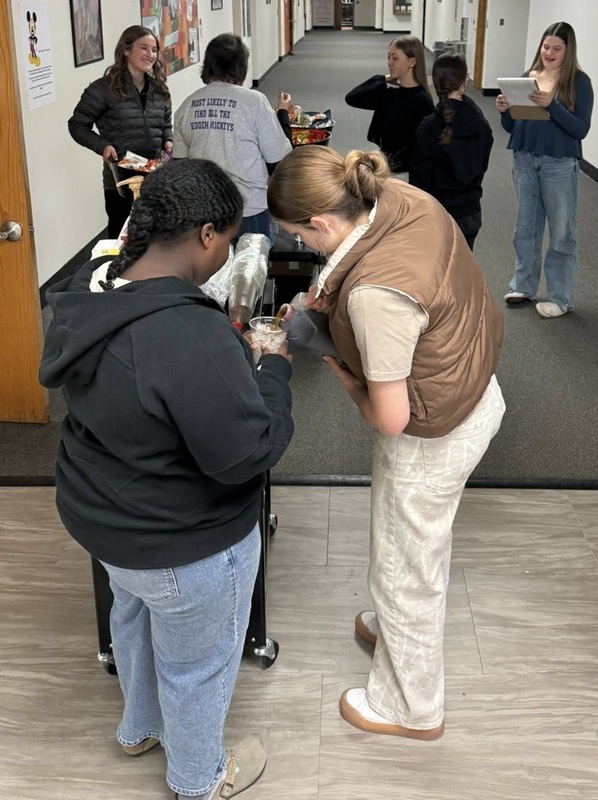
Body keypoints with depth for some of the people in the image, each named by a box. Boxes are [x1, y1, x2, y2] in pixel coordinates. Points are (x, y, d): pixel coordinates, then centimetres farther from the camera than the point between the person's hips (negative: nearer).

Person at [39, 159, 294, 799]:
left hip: (104, 515, 8)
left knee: (135, 617, 33)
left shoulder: (87, 294, -9)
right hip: (184, 544, -8)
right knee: (196, 661, 19)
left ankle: (140, 727, 61)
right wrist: (273, 369, -16)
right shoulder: (193, 337, -38)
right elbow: (247, 453, -30)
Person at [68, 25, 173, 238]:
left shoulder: (159, 89, 8)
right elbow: (77, 125, -3)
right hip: (121, 181, -5)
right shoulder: (104, 88, -9)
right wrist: (102, 146, -18)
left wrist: (168, 141, -1)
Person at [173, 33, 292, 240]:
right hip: (249, 211, -4)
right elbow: (279, 159, -5)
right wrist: (283, 113, 8)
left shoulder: (186, 106, 2)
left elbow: (180, 162, 8)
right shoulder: (253, 101, -11)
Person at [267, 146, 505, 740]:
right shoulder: (400, 197, -12)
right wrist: (337, 295, -1)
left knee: (404, 568, 14)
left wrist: (348, 381, -8)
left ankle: (411, 709, 38)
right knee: (420, 542, 31)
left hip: (434, 435, -9)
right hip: (475, 392, 9)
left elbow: (391, 420, -28)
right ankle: (399, 625, 59)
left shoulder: (374, 293, -37)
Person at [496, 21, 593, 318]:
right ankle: (523, 286, 30)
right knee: (525, 227, 15)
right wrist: (505, 110, -11)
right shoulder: (526, 78, 6)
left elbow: (581, 129, -14)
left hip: (560, 165, -4)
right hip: (524, 161, 5)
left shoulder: (579, 82, -6)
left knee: (561, 232, 3)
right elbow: (511, 127, 10)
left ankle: (561, 298, 12)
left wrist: (551, 106, -24)